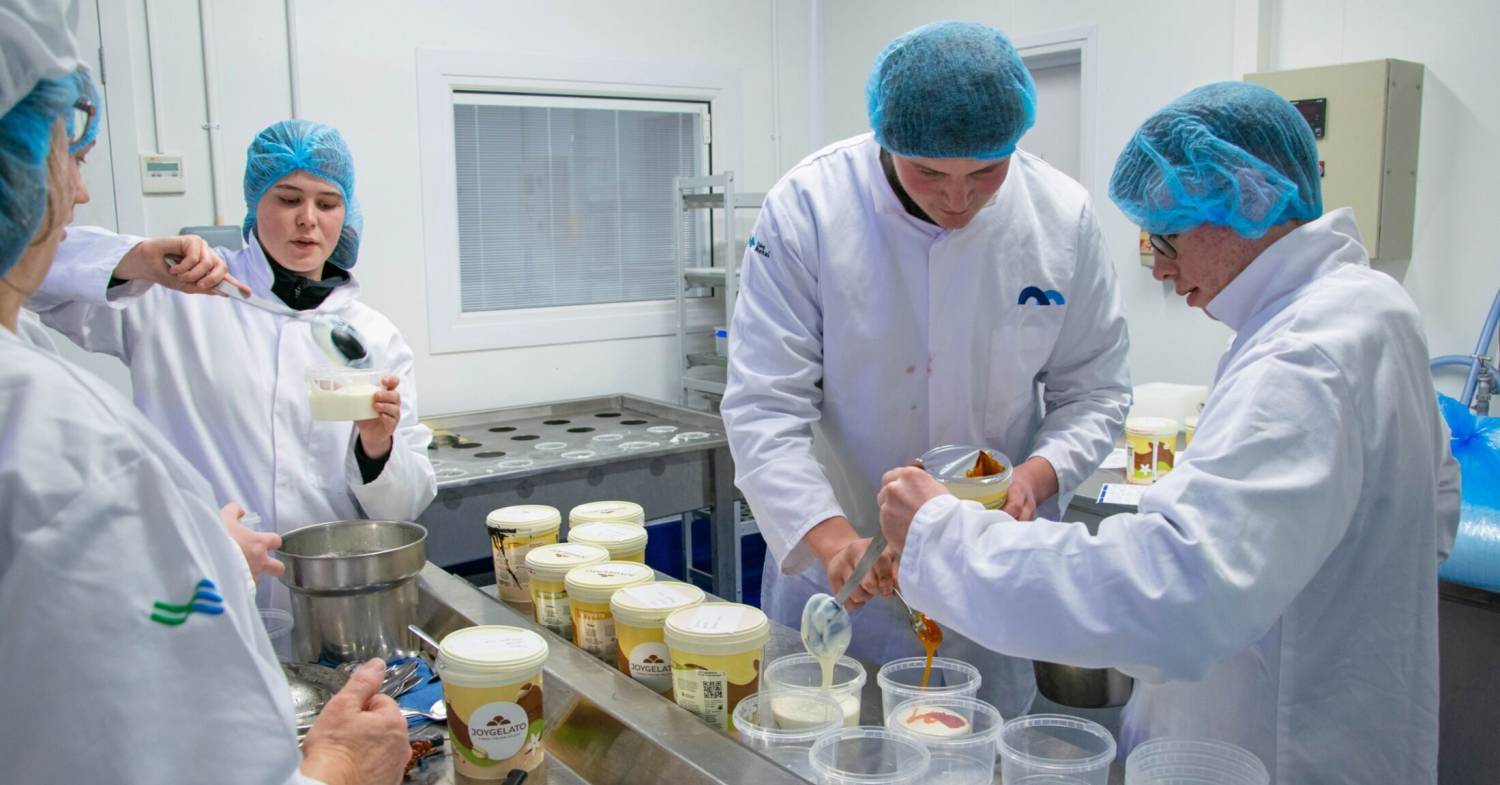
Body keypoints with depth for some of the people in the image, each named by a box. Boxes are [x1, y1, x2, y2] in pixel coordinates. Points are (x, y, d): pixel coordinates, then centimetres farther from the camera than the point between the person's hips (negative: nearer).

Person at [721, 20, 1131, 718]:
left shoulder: (1062, 216, -9)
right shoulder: (807, 208, -17)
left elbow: (1093, 389, 0)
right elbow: (766, 405, -17)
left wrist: (1038, 476, -19)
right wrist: (830, 537, -30)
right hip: (838, 573, -1)